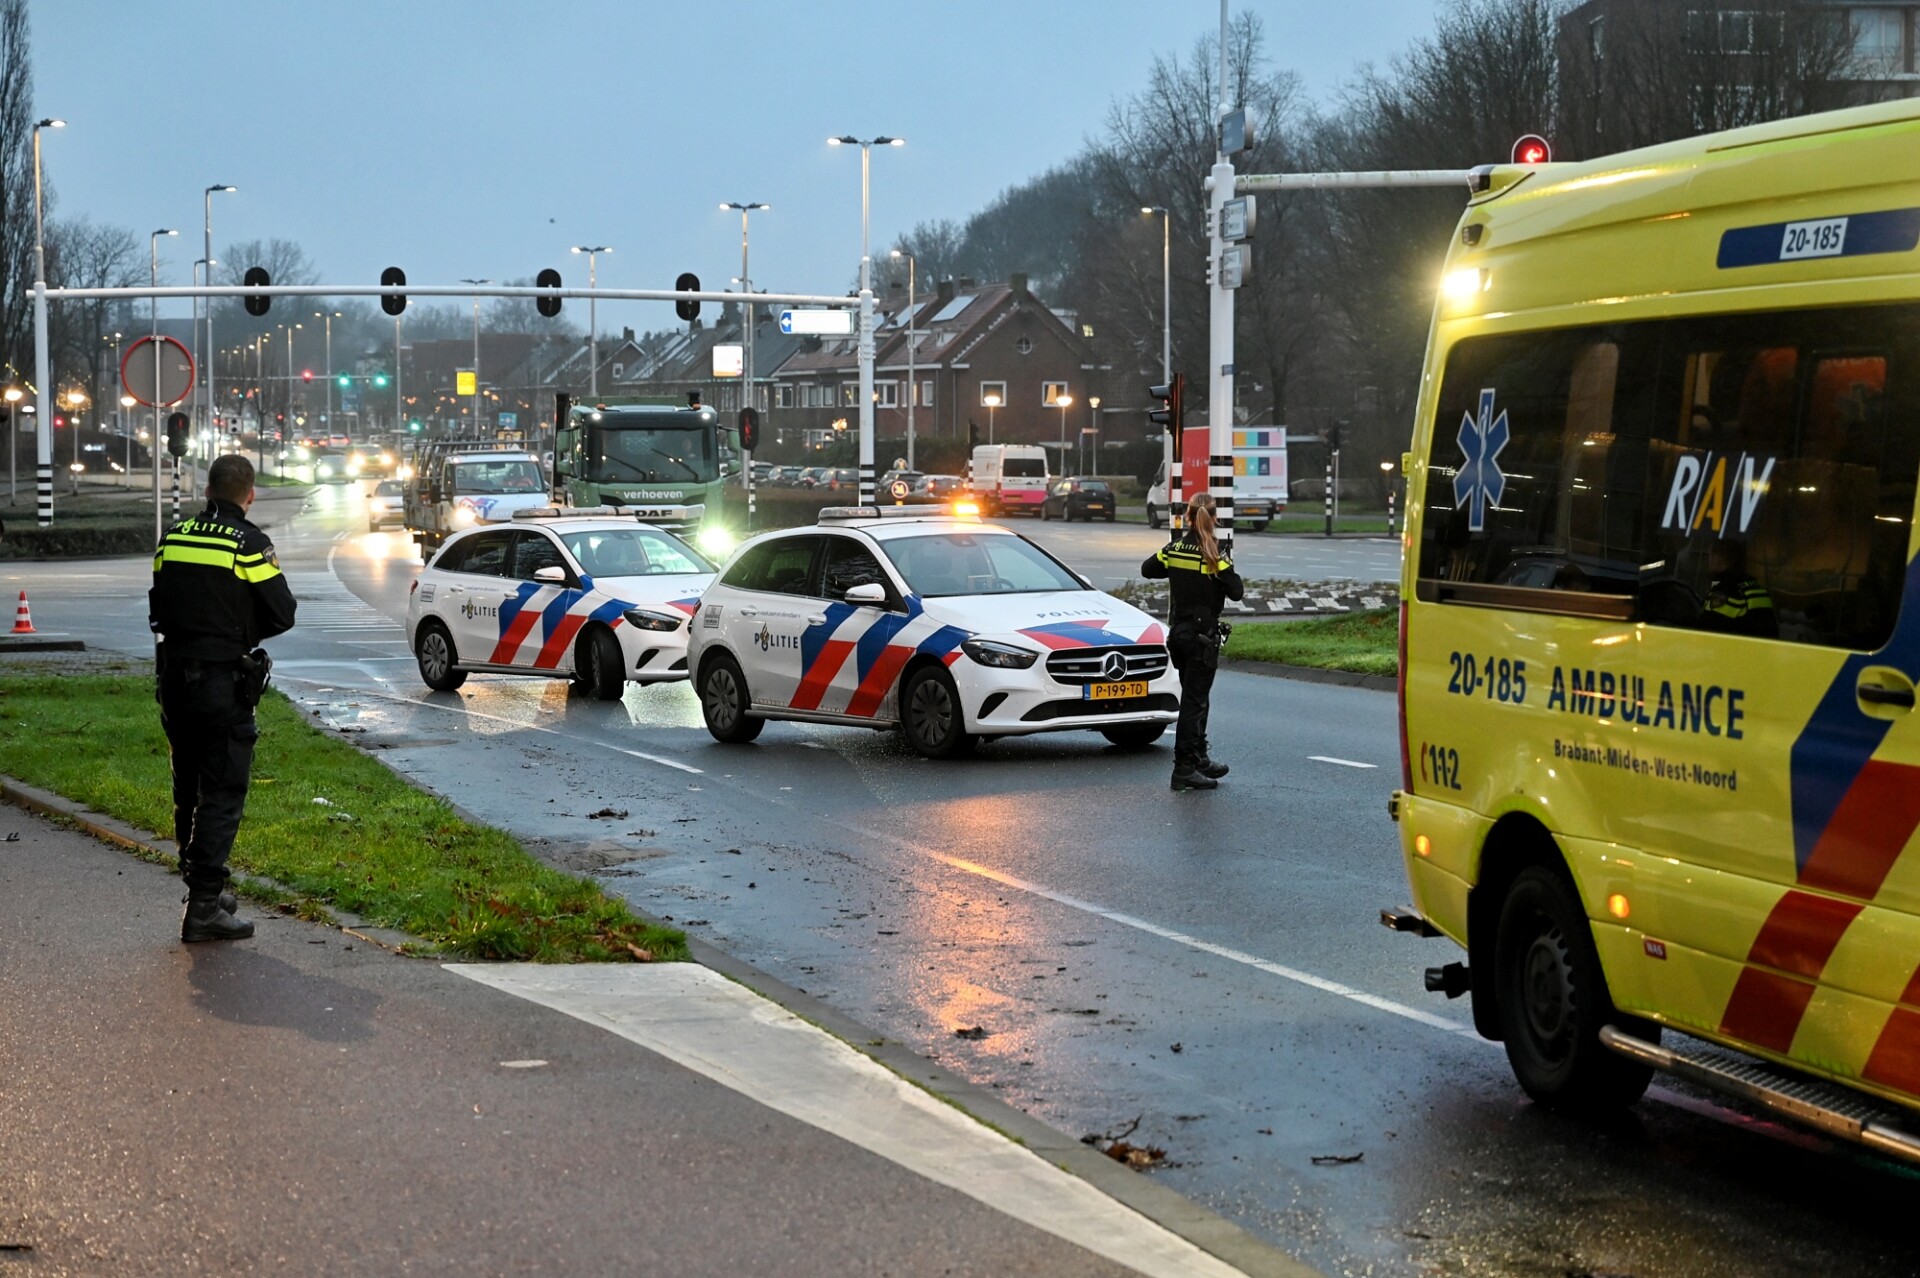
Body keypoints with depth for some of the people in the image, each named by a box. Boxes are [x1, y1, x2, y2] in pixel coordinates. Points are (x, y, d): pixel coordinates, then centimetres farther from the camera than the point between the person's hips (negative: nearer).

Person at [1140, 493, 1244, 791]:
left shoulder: (1174, 549, 2)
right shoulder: (1214, 555, -15)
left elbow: (1147, 569, 15)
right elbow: (1236, 591, -16)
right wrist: (1225, 567, 2)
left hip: (1177, 631, 7)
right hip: (1202, 635, -7)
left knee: (1195, 698, 19)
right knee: (1194, 701, -5)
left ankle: (1200, 759, 29)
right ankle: (1184, 769, -7)